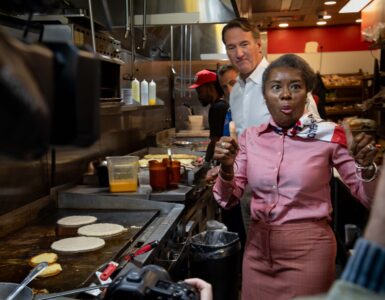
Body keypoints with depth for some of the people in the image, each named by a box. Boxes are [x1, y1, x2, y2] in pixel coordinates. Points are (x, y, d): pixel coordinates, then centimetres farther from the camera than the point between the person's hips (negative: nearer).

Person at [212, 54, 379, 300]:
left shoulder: (328, 136, -8)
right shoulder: (250, 137, 1)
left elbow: (369, 198, -5)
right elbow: (227, 200, 1)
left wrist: (366, 166, -25)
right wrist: (227, 168, -19)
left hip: (308, 248, -3)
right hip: (258, 246, 4)